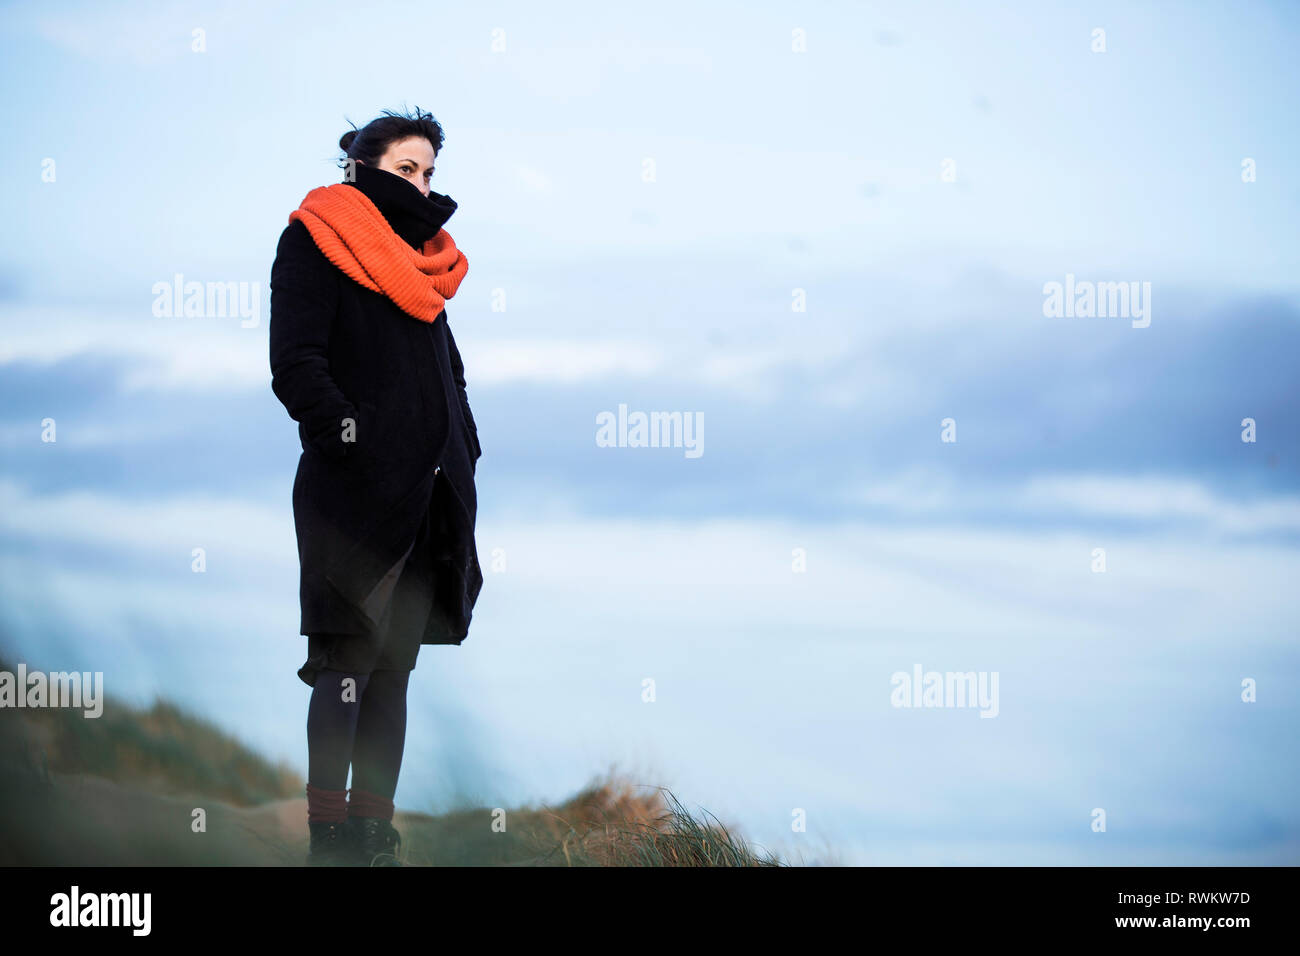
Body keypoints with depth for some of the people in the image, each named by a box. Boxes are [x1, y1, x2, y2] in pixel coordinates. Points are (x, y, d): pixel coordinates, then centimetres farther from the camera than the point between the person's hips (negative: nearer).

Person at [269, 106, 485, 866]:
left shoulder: (420, 258, 21)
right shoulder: (316, 242, -1)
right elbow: (297, 365, -10)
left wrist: (461, 472, 14)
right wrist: (350, 439, -18)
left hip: (427, 491, 7)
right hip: (356, 490, -7)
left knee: (395, 665, 6)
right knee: (347, 662, -8)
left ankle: (375, 833, 8)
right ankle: (330, 840, -8)